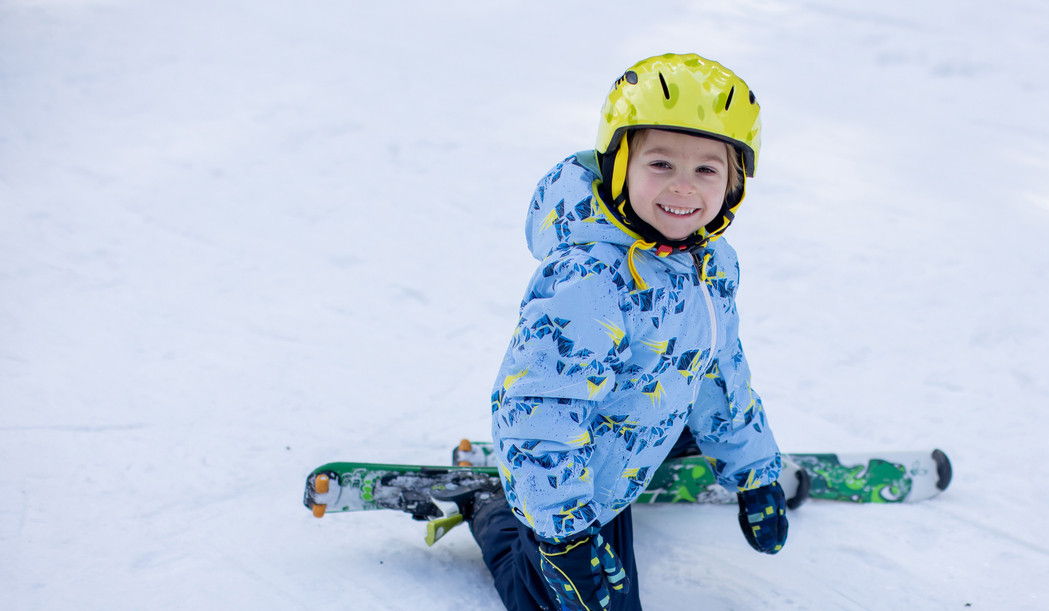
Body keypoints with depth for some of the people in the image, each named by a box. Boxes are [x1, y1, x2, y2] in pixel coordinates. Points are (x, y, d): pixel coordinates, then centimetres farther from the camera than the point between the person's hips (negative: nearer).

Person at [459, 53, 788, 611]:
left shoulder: (712, 262, -6)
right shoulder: (587, 280, -36)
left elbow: (720, 370, 9)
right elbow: (543, 409, -36)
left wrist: (753, 475, 14)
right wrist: (564, 534, -37)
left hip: (639, 445, 8)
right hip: (574, 487, -8)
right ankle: (494, 518, 19)